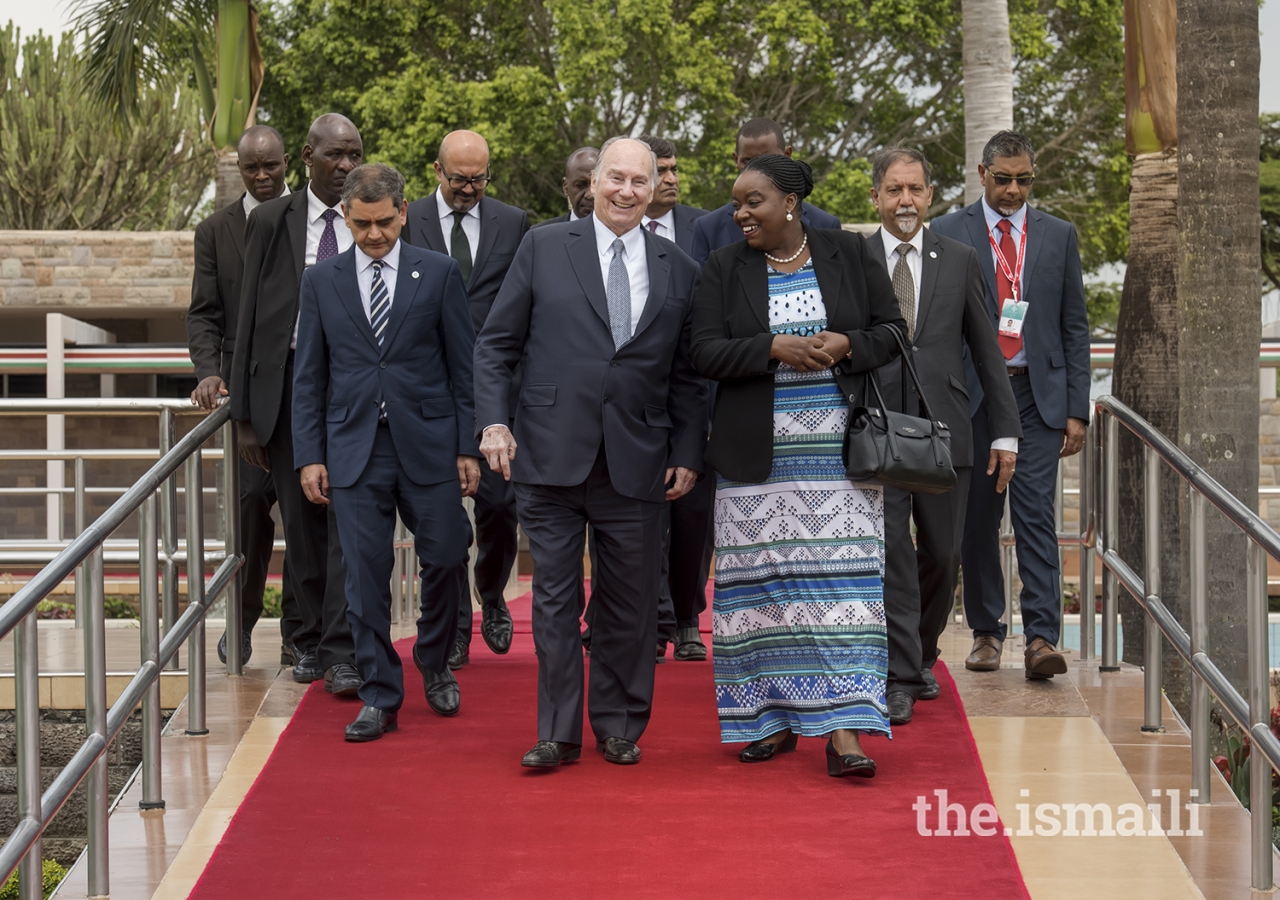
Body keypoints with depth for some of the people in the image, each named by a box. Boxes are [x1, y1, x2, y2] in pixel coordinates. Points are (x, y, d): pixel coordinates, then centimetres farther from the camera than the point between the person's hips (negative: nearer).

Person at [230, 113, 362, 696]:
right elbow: (250, 317, 6)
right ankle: (311, 640, 24)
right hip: (288, 383, 2)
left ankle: (342, 653, -9)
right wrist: (246, 414, 2)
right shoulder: (271, 221, 6)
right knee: (301, 523, 9)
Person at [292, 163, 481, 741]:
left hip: (428, 444, -1)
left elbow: (464, 365, 3)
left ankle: (435, 663, 26)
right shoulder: (321, 282, 7)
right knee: (365, 575, -1)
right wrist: (309, 456, 1)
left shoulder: (439, 274, 3)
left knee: (445, 559, 0)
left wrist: (469, 448, -1)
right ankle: (379, 697, 7)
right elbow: (308, 378, 8)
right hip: (355, 450, 1)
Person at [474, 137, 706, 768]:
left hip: (637, 464, 2)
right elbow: (496, 343, 5)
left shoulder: (678, 271, 10)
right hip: (551, 455, -1)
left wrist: (688, 454, 4)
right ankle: (557, 733, 9)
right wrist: (493, 420, -6)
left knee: (629, 602, 5)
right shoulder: (543, 248, 5)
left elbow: (688, 377, 13)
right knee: (555, 596, 2)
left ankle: (619, 728, 19)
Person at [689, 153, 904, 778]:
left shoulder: (850, 255, 4)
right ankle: (772, 718, 15)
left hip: (836, 446, -1)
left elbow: (892, 329, 6)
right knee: (764, 580, 3)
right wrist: (775, 347, -17)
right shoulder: (724, 269, 4)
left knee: (841, 578, -7)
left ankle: (842, 731, -9)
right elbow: (705, 353, -3)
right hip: (758, 455, 1)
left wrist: (846, 345, -14)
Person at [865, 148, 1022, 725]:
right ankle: (899, 678, -4)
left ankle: (921, 655, 29)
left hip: (943, 431, 2)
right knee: (890, 553, -8)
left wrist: (1005, 432, 6)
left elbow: (986, 350, 10)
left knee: (942, 554, 7)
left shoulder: (959, 260, 9)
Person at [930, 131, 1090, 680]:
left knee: (1035, 513, -9)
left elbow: (1074, 326, 9)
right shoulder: (947, 235, 4)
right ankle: (986, 631, 17)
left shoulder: (1059, 236, 9)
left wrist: (1076, 408, 2)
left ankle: (1040, 638, -12)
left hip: (1038, 393, 0)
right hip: (971, 395, 0)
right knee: (977, 518, 6)